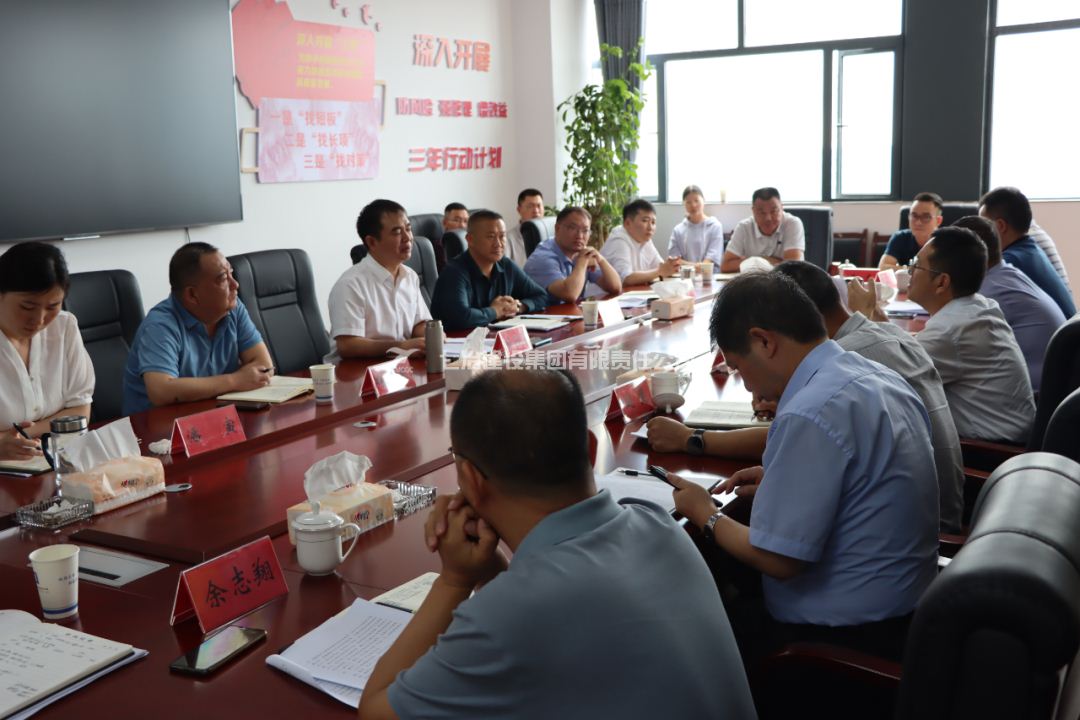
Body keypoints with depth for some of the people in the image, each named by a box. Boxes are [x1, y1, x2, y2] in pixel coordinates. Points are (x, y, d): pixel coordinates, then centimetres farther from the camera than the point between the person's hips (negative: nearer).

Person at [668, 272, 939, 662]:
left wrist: (706, 514, -6)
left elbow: (778, 560, -22)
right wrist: (782, 481, 11)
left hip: (847, 634, -9)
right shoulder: (881, 377, 3)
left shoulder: (810, 414, -25)